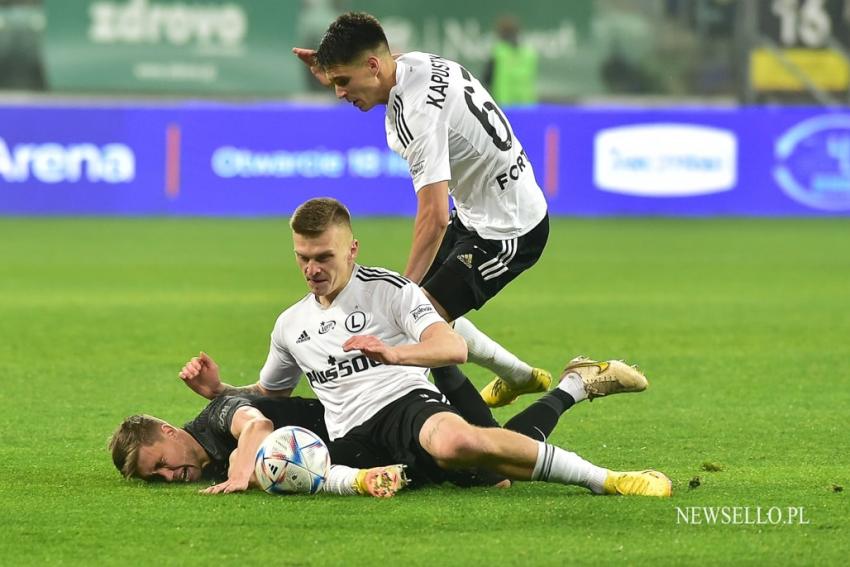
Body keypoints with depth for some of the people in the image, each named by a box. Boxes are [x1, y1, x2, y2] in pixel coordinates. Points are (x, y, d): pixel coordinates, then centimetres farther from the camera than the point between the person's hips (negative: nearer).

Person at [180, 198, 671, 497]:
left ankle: (602, 478, -30)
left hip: (409, 403, -5)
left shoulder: (389, 290, 6)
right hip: (353, 441, 5)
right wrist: (219, 390, 17)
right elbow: (268, 396, 38)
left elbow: (453, 348, -8)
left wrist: (395, 353, -28)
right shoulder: (290, 326, 24)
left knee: (454, 441, -42)